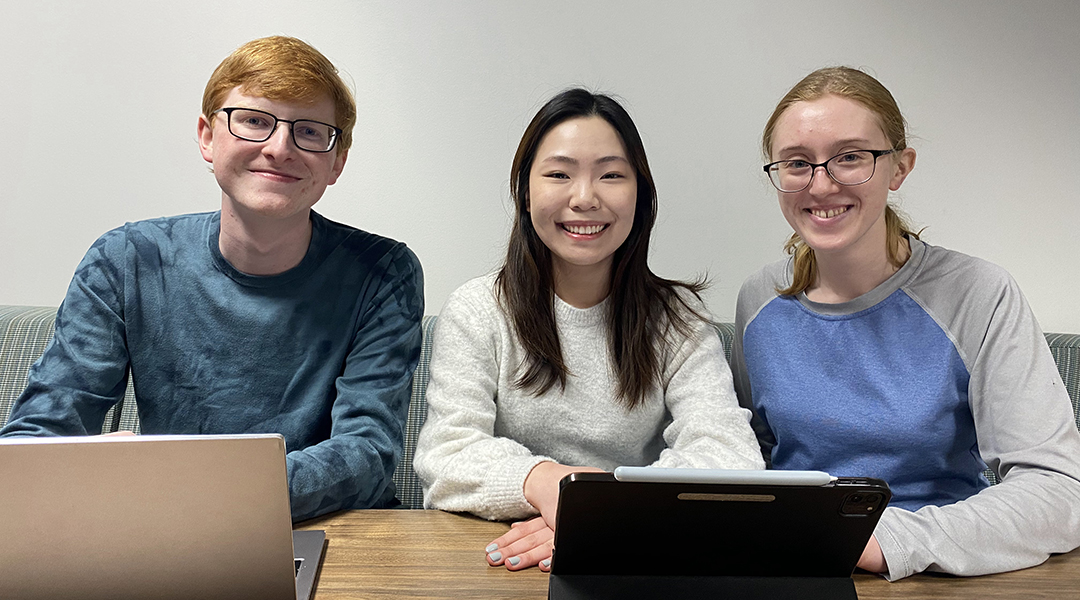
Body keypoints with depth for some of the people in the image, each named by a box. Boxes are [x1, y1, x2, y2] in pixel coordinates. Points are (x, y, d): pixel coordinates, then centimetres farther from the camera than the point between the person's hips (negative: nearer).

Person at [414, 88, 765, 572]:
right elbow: (445, 457, -9)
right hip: (496, 561, -1)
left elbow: (732, 454, -11)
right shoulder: (475, 314, 2)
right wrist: (541, 481, -32)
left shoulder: (677, 319, 4)